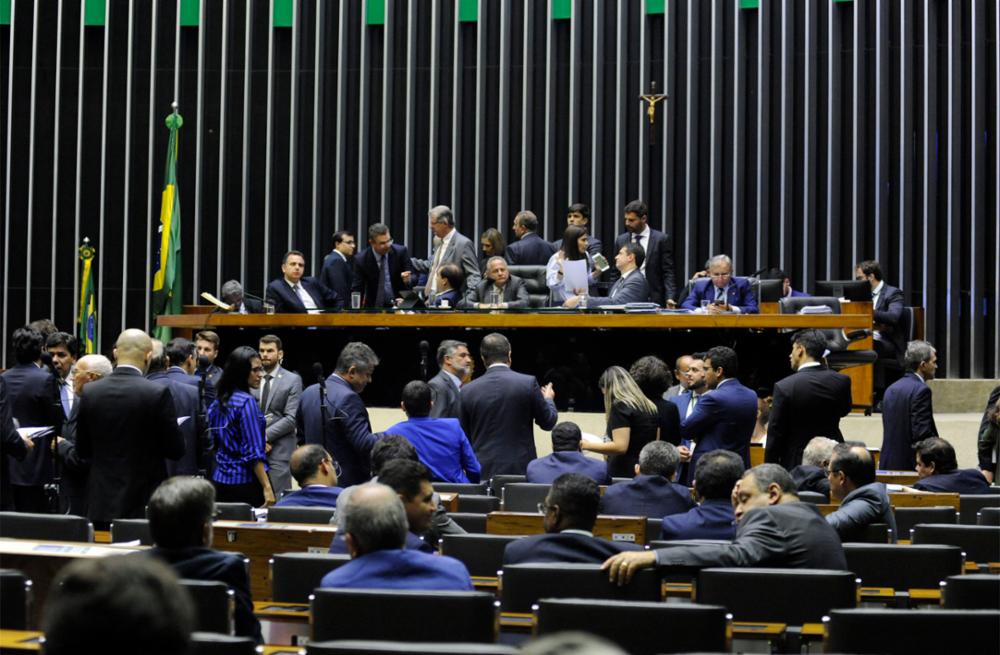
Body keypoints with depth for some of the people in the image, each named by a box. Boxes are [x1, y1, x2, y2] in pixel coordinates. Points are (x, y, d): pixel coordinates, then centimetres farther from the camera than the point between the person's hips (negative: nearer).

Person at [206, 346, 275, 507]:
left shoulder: (218, 402, 9)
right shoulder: (246, 402, -13)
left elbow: (215, 443, 14)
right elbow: (253, 452, -17)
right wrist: (267, 487, -18)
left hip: (220, 481, 8)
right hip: (246, 482, -8)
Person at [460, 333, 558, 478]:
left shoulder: (467, 391, 1)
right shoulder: (528, 383, -5)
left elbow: (464, 436, 8)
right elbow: (548, 422, 8)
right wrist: (548, 399, 26)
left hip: (483, 472, 2)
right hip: (520, 470, -1)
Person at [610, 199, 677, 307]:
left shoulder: (661, 239, 0)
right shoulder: (621, 240, 10)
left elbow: (668, 273, -3)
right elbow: (615, 274, 13)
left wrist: (670, 298, -15)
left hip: (653, 300, -3)